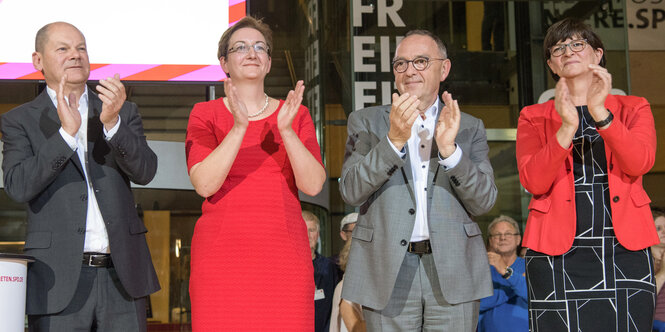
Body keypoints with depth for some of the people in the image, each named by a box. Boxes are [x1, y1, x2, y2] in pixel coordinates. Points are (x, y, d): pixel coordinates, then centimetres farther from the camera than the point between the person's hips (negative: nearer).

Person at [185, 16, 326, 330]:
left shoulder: (297, 115, 12)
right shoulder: (205, 114, 8)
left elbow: (313, 185, -1)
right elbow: (204, 184, -7)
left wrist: (286, 130, -14)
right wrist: (238, 128, -17)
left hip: (284, 255, 1)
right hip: (222, 254, -1)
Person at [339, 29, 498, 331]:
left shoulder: (469, 128, 11)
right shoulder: (366, 122, 9)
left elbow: (484, 202, 1)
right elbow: (351, 191, -4)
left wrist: (449, 149, -13)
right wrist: (394, 139, -17)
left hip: (453, 271, 1)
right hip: (388, 272, -1)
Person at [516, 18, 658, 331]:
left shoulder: (633, 108, 14)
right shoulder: (534, 117, 12)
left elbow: (639, 163, -6)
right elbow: (533, 181, -4)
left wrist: (600, 113, -18)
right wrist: (567, 128, -17)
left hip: (624, 249, 1)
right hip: (556, 252, 0)